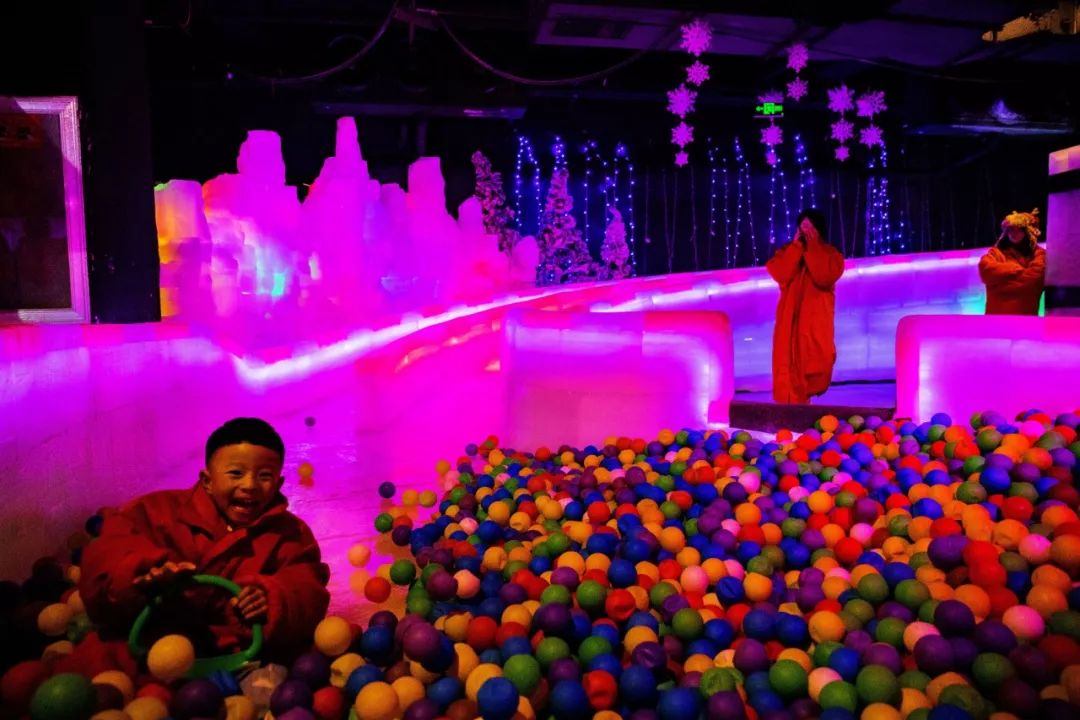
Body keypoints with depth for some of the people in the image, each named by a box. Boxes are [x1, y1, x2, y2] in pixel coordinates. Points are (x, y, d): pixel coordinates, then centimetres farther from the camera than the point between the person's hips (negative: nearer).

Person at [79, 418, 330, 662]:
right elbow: (108, 550, -2)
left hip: (239, 652, -1)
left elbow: (306, 587, -4)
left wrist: (272, 600, -26)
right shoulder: (163, 509, 7)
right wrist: (146, 568, -23)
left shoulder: (289, 534, 8)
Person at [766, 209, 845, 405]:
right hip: (791, 318, 1)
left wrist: (813, 247, -12)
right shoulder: (788, 251, 8)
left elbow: (824, 276, -16)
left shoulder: (830, 254, 4)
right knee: (789, 362, -3)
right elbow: (780, 274, -11)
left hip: (816, 319, -1)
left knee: (817, 361, -6)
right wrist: (796, 246, -10)